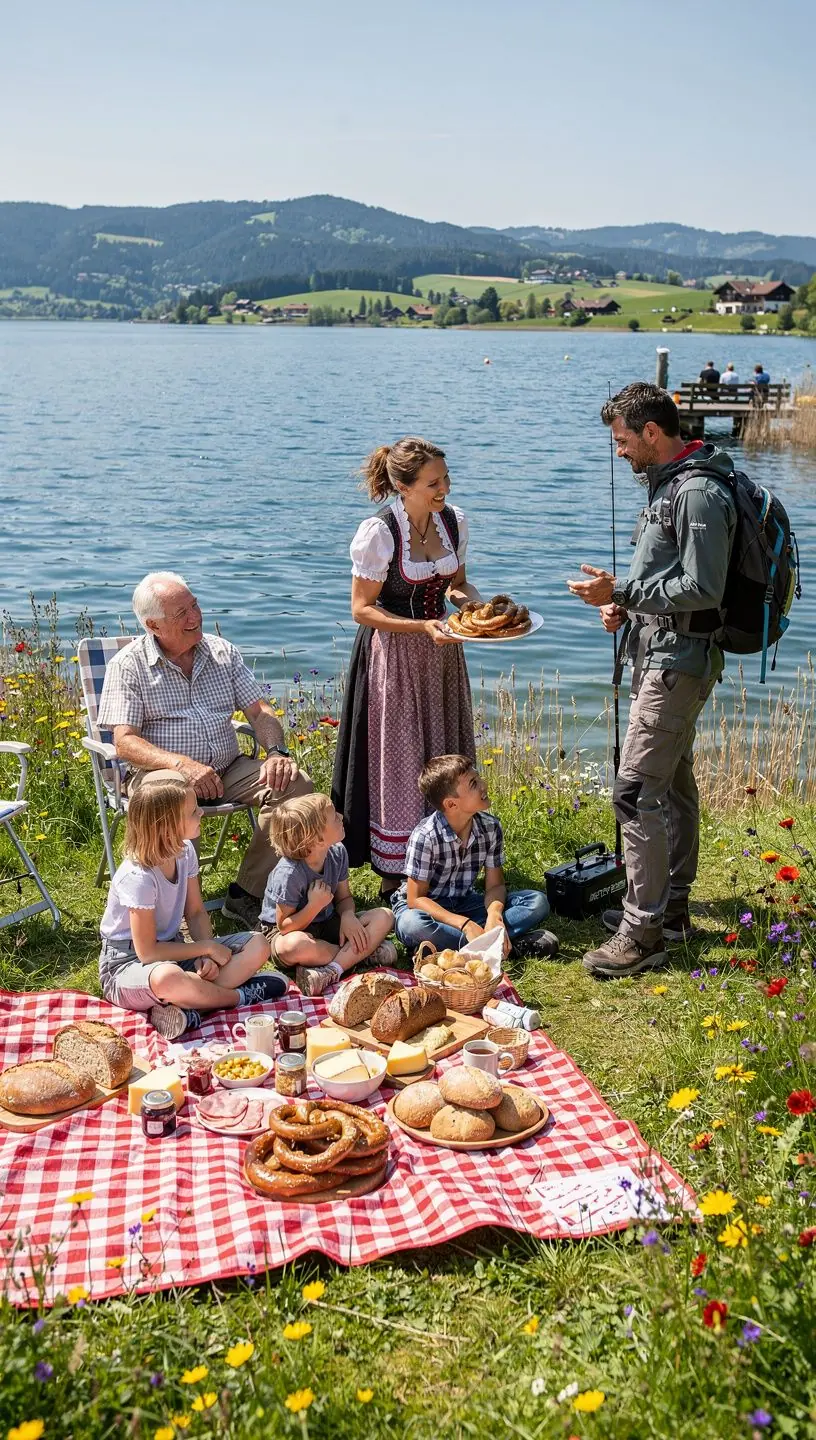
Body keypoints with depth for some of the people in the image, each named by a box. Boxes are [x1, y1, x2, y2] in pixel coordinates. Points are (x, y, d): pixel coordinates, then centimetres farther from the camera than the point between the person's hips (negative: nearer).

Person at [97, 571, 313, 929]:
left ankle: (248, 895, -15)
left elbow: (259, 710, 11)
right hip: (163, 772, -5)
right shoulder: (129, 665, -1)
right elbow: (124, 741, -11)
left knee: (296, 783, -18)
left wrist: (277, 751, -11)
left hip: (228, 769, 5)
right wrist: (182, 764, -28)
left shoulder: (222, 652, 12)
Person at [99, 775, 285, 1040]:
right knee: (167, 978, -45)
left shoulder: (185, 851, -4)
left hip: (171, 948, 8)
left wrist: (206, 956, -13)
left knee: (258, 946, -9)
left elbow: (195, 913, 6)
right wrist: (206, 948, -17)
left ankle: (190, 1011, -25)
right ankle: (240, 996, -16)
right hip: (127, 964, -8)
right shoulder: (138, 877, -26)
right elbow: (147, 951, -23)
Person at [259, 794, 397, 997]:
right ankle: (364, 952, -19)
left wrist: (348, 916, -19)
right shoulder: (289, 873, -28)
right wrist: (315, 905, -33)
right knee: (295, 945, -43)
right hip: (289, 932, -6)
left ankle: (331, 970, -28)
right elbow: (285, 926, -22)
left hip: (326, 923, 6)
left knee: (384, 917, -12)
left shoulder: (337, 853, -9)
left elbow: (344, 897, 3)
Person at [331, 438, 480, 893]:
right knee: (398, 762, 2)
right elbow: (362, 609, -15)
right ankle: (394, 874, 14)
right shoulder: (378, 533, -21)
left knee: (445, 759, 13)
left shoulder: (455, 520, -3)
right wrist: (422, 627, -25)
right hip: (394, 655, -6)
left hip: (442, 651, 6)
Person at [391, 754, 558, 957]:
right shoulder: (425, 836, -24)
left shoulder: (490, 827, -9)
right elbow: (416, 899, -22)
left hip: (465, 904, 5)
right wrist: (465, 924, -34)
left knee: (538, 902, -12)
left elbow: (495, 885, -5)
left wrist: (494, 914, -30)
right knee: (411, 924, -41)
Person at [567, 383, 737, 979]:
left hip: (679, 661, -11)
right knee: (673, 783, 17)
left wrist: (622, 591, -21)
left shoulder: (699, 494, -18)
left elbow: (702, 589, -23)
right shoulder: (667, 484, 14)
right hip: (663, 656, 11)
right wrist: (625, 603, 7)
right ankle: (671, 908, 29)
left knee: (636, 790, -12)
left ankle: (643, 933, -6)